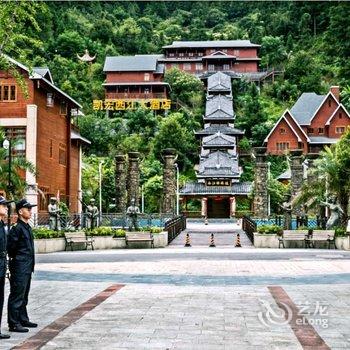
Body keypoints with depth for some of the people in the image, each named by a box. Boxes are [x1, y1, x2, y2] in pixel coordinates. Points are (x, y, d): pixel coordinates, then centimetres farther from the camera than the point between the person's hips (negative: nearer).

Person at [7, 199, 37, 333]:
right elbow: (11, 248, -16)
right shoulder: (16, 228, -15)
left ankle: (23, 320, 28)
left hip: (27, 268, 9)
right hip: (19, 268, -9)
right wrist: (15, 259, -6)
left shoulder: (27, 227, 13)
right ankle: (14, 324, 4)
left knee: (24, 296, 18)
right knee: (17, 296, -2)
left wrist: (30, 264, 15)